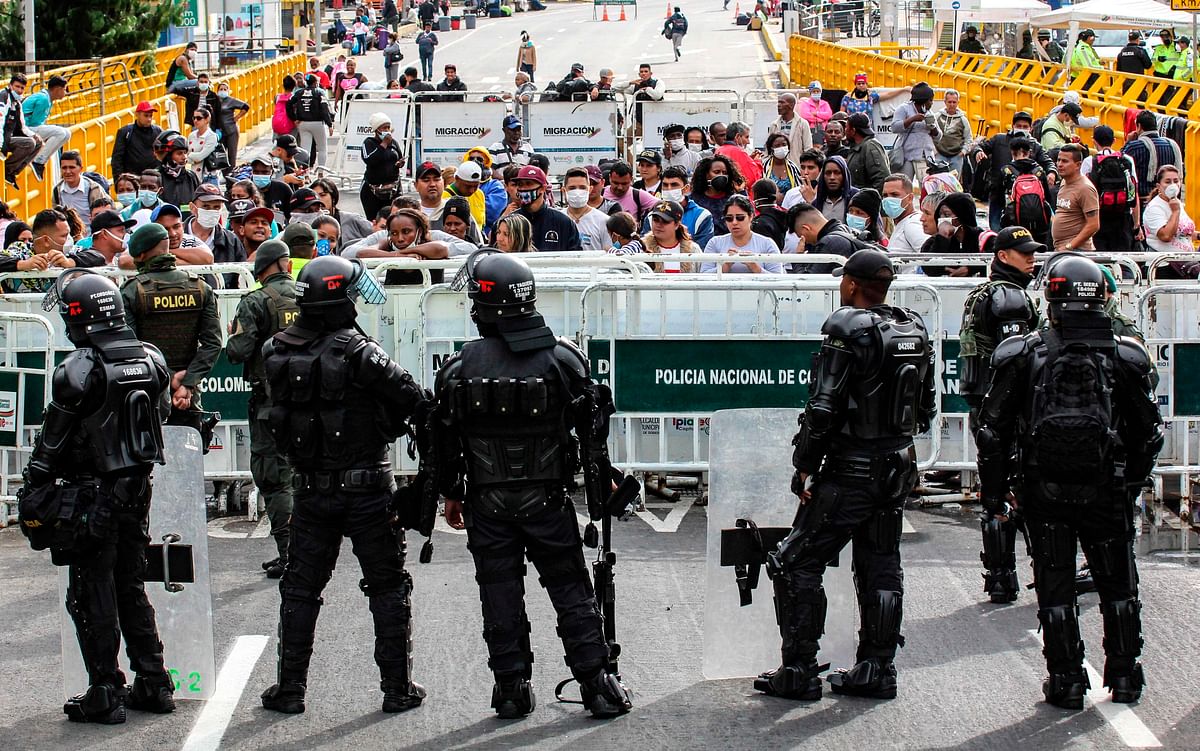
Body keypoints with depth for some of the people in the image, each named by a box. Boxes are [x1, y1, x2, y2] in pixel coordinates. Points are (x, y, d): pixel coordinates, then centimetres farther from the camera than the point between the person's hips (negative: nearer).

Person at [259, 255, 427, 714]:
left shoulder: (277, 353, -3)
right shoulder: (356, 352, -18)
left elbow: (278, 414, 6)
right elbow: (412, 399, -19)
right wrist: (389, 425, 0)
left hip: (310, 492, 4)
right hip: (367, 489, -4)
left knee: (300, 589, 15)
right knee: (388, 588, 9)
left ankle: (290, 689, 17)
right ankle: (397, 688, 11)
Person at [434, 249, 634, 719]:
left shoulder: (461, 367, -6)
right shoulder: (562, 358, -6)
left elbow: (445, 438, 0)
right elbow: (590, 426, -1)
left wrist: (451, 494, 13)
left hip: (487, 503, 0)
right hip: (547, 501, 0)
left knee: (500, 596, 8)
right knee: (571, 590, 8)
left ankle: (512, 689, 11)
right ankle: (598, 685, 6)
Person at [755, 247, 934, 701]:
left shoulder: (848, 329, -16)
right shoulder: (915, 331, 7)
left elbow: (824, 407, -19)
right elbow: (926, 407, 15)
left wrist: (804, 465, -10)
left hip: (851, 472, -8)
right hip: (899, 469, 8)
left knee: (796, 564, 1)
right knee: (881, 568, 14)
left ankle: (799, 672, 0)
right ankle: (877, 671, 17)